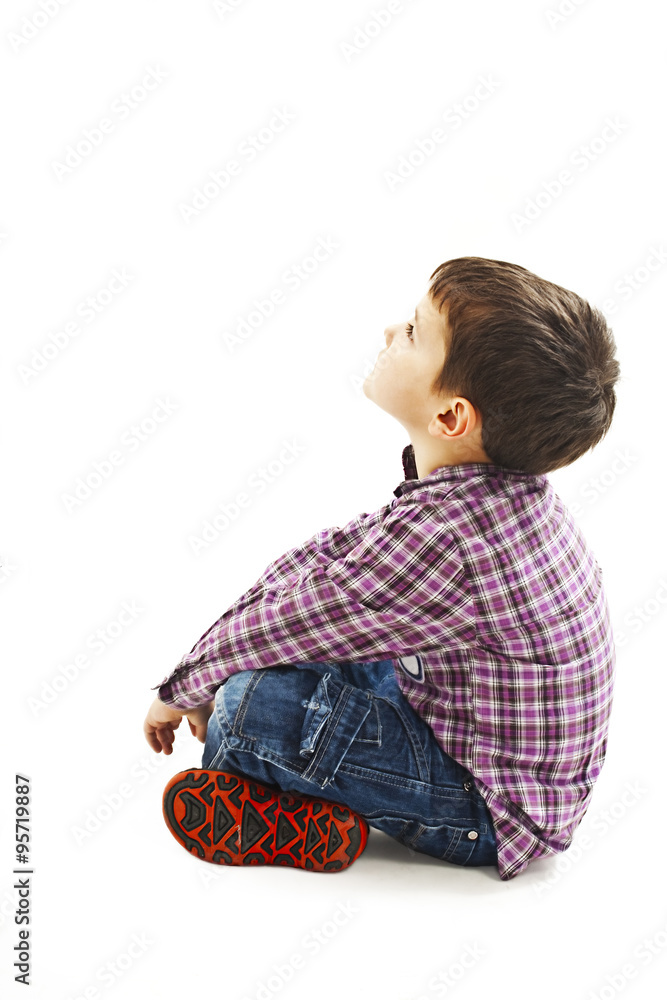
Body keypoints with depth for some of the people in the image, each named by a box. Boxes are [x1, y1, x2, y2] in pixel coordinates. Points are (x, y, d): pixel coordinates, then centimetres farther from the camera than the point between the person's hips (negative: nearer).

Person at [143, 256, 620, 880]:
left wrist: (180, 690, -3)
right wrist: (218, 664, 4)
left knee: (256, 700, -24)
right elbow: (339, 548, 4)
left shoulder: (443, 536, -35)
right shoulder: (495, 484, -6)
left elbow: (274, 622, -22)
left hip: (494, 813, -9)